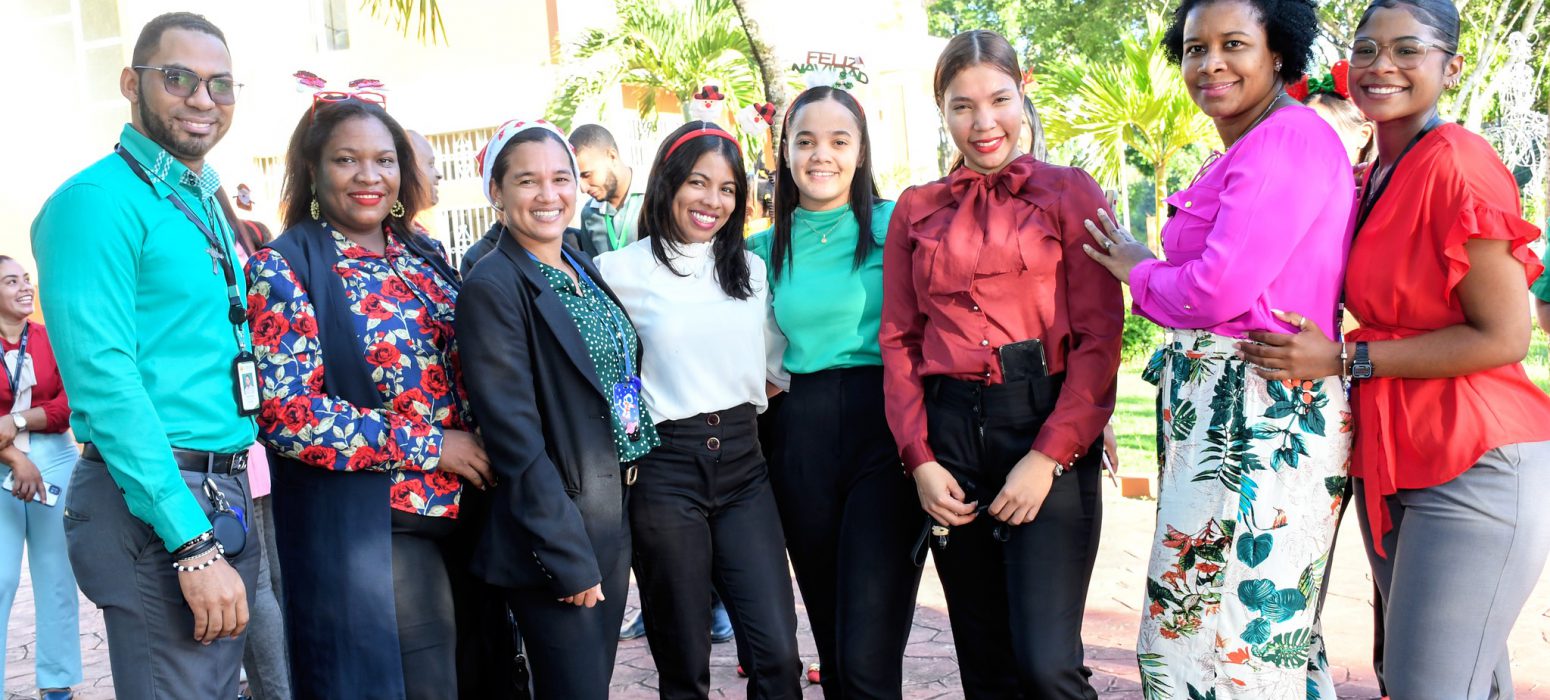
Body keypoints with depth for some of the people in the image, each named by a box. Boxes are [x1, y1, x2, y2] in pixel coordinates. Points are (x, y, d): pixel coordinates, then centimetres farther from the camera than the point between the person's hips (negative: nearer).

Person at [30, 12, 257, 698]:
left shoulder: (206, 207, 15)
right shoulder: (99, 200, -12)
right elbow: (103, 379, -20)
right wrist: (193, 544, -23)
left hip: (226, 498, 9)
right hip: (154, 506, -8)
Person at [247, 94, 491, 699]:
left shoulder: (424, 257, 11)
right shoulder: (284, 270, -7)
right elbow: (287, 415, -17)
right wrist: (429, 445, -17)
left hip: (459, 512, 7)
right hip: (362, 530, -6)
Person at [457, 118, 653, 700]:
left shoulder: (583, 270, 9)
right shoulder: (492, 286, -14)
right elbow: (515, 437, -18)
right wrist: (569, 557, -18)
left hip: (614, 519, 7)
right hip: (551, 539, -7)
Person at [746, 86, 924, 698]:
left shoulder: (896, 223, -2)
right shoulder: (765, 248, 11)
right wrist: (769, 373, 6)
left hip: (885, 427, -4)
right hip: (802, 436, 4)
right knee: (831, 644, 14)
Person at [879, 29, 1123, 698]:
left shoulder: (1070, 192, 4)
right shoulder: (916, 210, 13)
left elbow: (1100, 336, -2)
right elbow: (899, 341, 11)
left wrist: (1049, 456, -10)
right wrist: (920, 460, 0)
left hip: (1048, 429, -3)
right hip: (949, 434, 3)